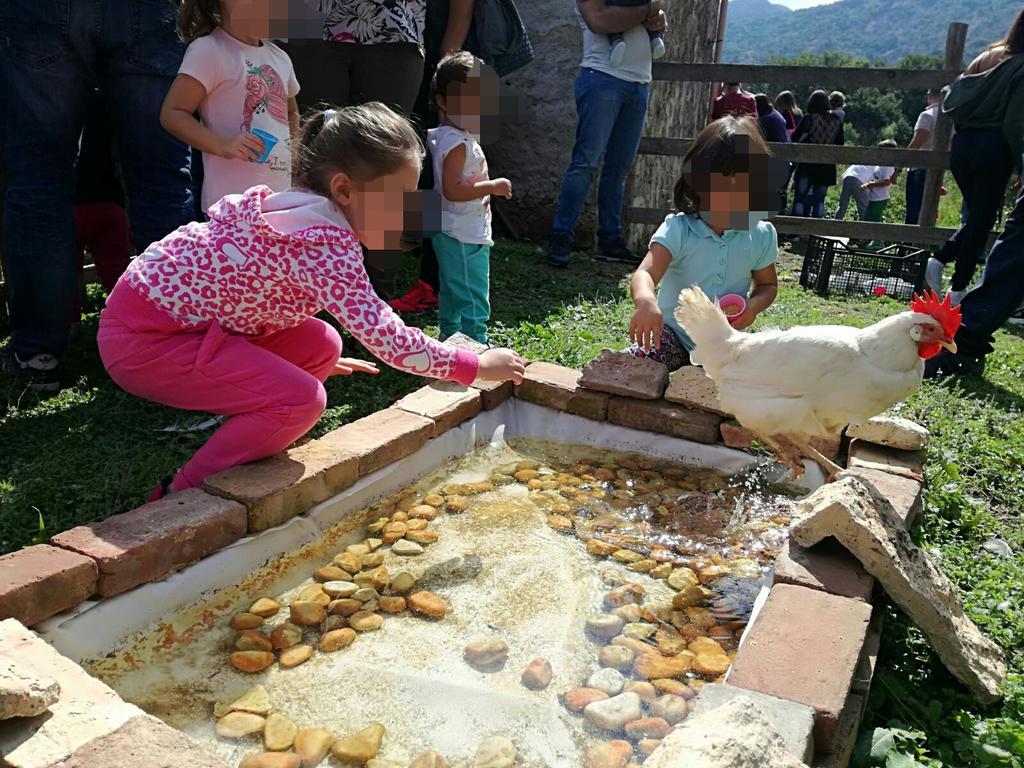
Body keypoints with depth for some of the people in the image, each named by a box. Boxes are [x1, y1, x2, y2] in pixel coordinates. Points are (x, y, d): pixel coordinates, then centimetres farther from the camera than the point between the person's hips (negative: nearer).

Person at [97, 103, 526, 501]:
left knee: (321, 345, 8)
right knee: (300, 400, -20)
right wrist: (475, 366, -17)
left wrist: (320, 362, 26)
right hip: (144, 338, -10)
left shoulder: (304, 215, 6)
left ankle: (243, 459, 18)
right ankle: (181, 494, -3)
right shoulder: (328, 244, -25)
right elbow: (385, 337, -28)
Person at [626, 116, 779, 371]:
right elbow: (646, 273, -29)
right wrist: (645, 300, -55)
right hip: (673, 333, -3)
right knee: (634, 360, -31)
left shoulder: (760, 237, -2)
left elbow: (768, 284, 14)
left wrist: (754, 305, -11)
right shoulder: (678, 230, -14)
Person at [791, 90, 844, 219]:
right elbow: (840, 144, 7)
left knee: (800, 197, 4)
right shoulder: (836, 121, 1)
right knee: (819, 200, 9)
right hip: (827, 168, 3)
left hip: (807, 166, -3)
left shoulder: (808, 118, -10)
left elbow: (794, 138, -4)